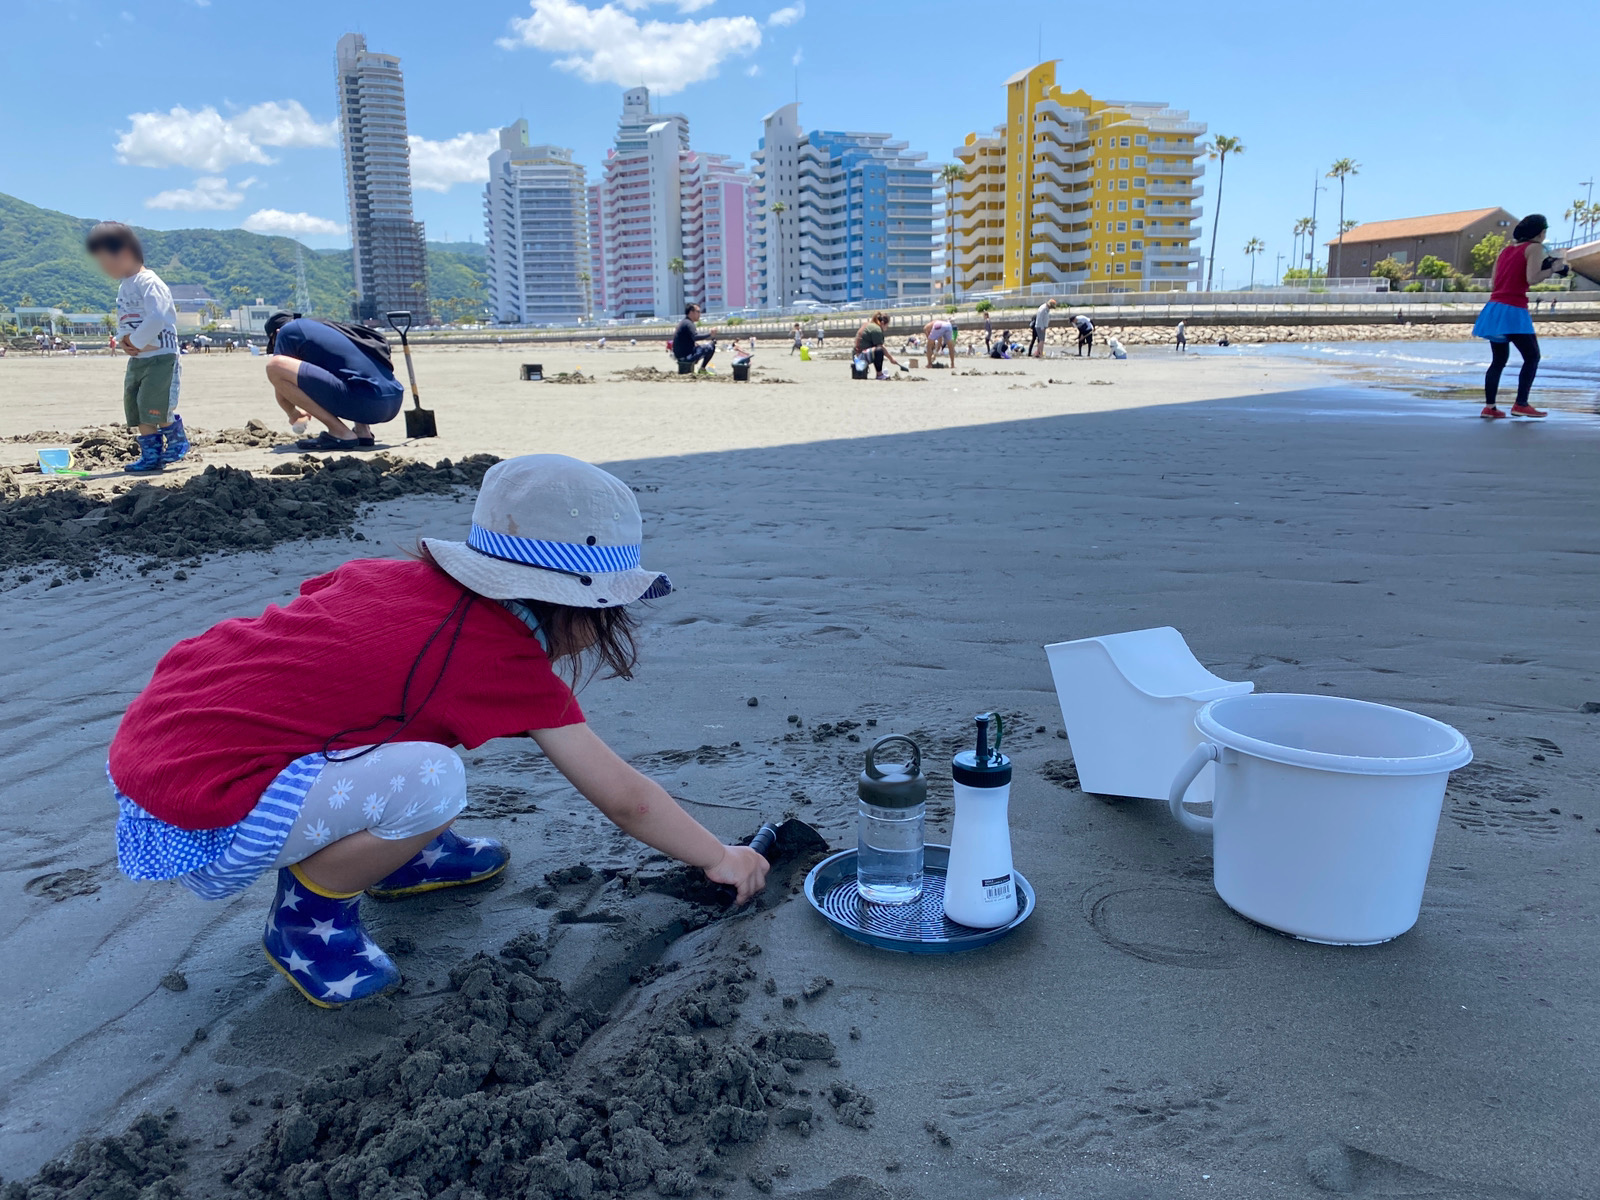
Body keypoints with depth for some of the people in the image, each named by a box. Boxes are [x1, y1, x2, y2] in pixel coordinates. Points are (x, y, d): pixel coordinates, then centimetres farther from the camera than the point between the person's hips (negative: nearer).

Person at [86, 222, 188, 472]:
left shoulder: (149, 282, -14)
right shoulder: (123, 287, 15)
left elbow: (157, 319, -25)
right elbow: (123, 321, 21)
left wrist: (136, 341, -16)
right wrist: (124, 340, 0)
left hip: (161, 356, -9)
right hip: (137, 358, 9)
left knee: (153, 407, -11)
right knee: (135, 409, 8)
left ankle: (177, 441, 11)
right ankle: (150, 453, 15)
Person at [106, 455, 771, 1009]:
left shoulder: (399, 574, 5)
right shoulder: (507, 660, -13)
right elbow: (626, 801, -6)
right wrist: (721, 858, 9)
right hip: (196, 833, -9)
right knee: (430, 782, -25)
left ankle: (390, 854, 23)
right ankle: (307, 914, 2)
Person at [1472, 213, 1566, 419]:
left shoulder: (1506, 250, 18)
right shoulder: (1535, 248, -1)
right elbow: (1532, 279, -13)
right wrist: (1553, 268, 2)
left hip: (1493, 309, 7)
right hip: (1513, 310, -7)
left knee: (1499, 360, 13)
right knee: (1532, 356, 2)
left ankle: (1489, 406, 5)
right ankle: (1521, 405, -6)